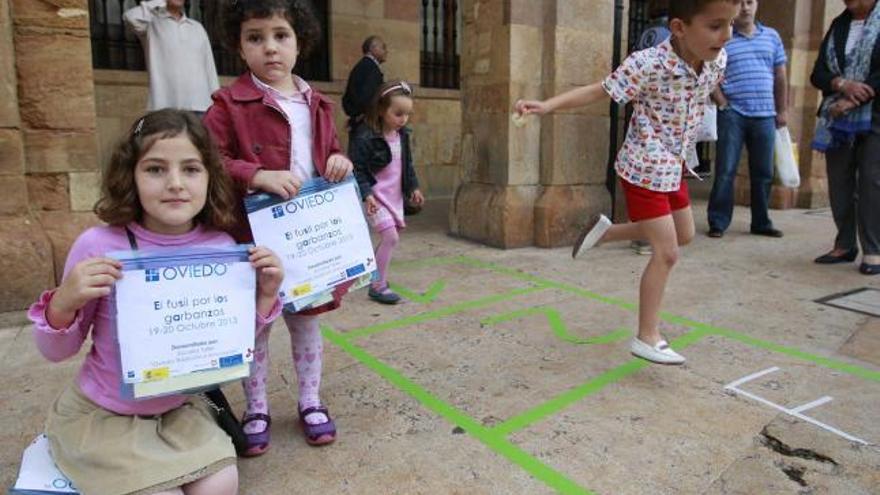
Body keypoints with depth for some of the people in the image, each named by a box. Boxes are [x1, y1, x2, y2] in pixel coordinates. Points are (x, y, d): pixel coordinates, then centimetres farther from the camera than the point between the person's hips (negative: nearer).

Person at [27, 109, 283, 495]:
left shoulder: (221, 247, -12)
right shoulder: (99, 246, -20)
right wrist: (64, 304, -27)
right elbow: (56, 352, -7)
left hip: (179, 408, 3)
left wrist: (266, 296, -15)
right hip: (102, 415, -2)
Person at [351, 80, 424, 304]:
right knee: (391, 237, -14)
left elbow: (407, 164, 18)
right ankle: (378, 286, -3)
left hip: (395, 195, 8)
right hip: (375, 196, -8)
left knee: (391, 238, 12)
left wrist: (413, 187, 15)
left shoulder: (403, 135, 6)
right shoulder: (366, 137, -18)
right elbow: (357, 170, -17)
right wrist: (366, 194, -25)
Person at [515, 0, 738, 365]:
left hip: (673, 167, 8)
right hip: (645, 170, -8)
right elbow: (598, 91, -23)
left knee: (684, 235, 22)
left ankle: (605, 231, 34)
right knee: (667, 252, -8)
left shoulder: (717, 60, -4)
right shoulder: (648, 64, -25)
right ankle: (647, 338, 5)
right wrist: (548, 105, -35)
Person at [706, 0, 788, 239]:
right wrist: (722, 103, -10)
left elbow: (780, 77, 15)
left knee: (763, 172, 9)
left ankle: (761, 222, 19)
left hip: (764, 115, 4)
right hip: (732, 114, -4)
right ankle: (718, 222, 4)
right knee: (725, 170, -4)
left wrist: (782, 110, 11)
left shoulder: (772, 36, 13)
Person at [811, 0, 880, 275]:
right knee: (839, 182, 3)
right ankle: (845, 245, 12)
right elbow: (818, 74, 7)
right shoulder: (838, 24, 15)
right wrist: (842, 84, -12)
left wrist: (850, 102, -16)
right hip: (837, 118, 4)